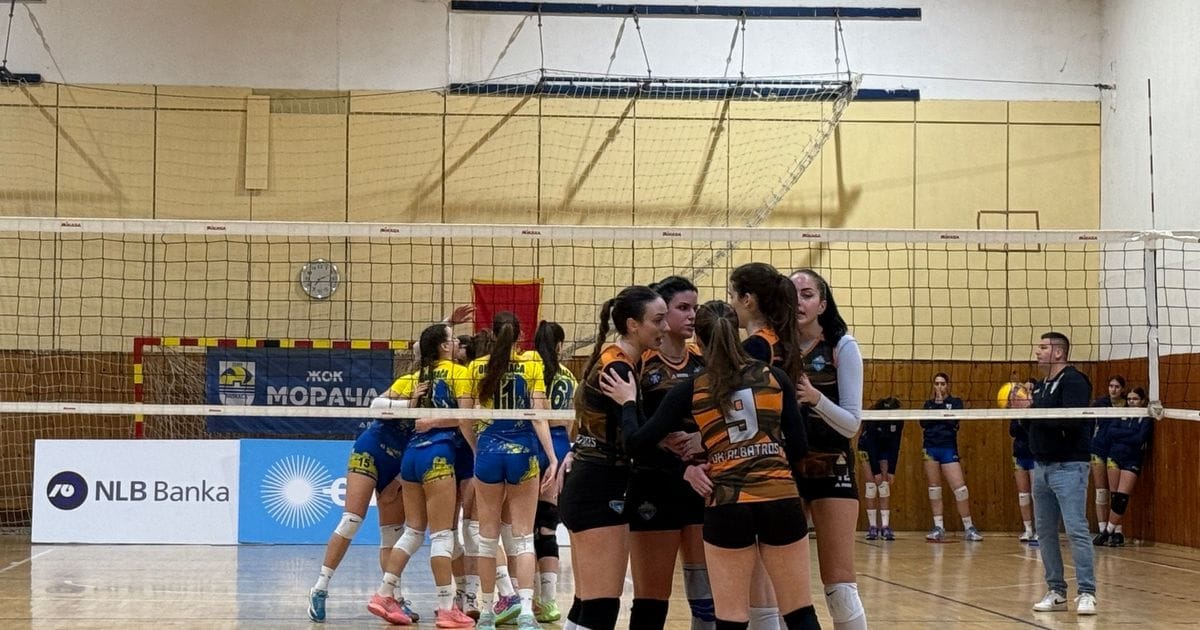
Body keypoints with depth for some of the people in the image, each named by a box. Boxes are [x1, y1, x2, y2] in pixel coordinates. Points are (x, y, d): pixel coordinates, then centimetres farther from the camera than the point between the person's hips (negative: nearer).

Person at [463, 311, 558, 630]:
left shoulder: (476, 368, 1)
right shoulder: (532, 365, -3)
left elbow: (465, 421, 3)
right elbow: (539, 416, -9)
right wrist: (552, 457, -8)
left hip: (489, 451, 1)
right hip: (523, 451, -1)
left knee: (488, 535, 10)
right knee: (522, 535, 1)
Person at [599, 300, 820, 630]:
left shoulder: (691, 390, 3)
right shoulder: (775, 377, 5)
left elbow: (638, 444, 2)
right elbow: (798, 447, 5)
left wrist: (628, 402, 18)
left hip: (726, 506, -1)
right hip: (781, 500, 1)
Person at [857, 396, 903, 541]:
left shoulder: (898, 421, -22)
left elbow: (895, 445, -15)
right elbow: (871, 445, -30)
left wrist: (891, 471, -17)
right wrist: (876, 472, -29)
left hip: (886, 448, 3)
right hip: (868, 447, -3)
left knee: (885, 483, -8)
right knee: (871, 483, -11)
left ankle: (885, 526, -11)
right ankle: (872, 527, -9)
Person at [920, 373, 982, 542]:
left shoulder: (955, 402, 6)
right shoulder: (929, 404, 14)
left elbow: (953, 421, -11)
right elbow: (923, 422, -3)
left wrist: (941, 404, -9)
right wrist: (935, 404, -8)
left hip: (949, 448, -3)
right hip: (931, 448, 3)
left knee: (960, 488, -9)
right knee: (934, 489, 3)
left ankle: (969, 528, -1)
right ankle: (938, 528, 7)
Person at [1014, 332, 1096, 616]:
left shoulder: (1073, 381, -10)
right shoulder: (1042, 386, 17)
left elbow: (1072, 419, -24)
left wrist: (1033, 409, -21)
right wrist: (1023, 410, 2)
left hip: (1068, 467, -9)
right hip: (1041, 467, 9)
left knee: (1076, 530, -12)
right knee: (1045, 532, 7)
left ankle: (1087, 593, -9)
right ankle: (1056, 592, 13)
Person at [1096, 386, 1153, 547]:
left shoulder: (1146, 419, -3)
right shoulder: (1122, 415, 10)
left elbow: (1140, 439, -15)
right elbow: (1111, 431, -3)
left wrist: (1120, 436, -7)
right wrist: (1130, 434, -12)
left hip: (1132, 461, -4)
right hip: (1115, 457, 4)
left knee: (1121, 498, -8)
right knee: (1115, 497, 3)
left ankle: (1108, 531, -3)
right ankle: (1118, 533, 7)